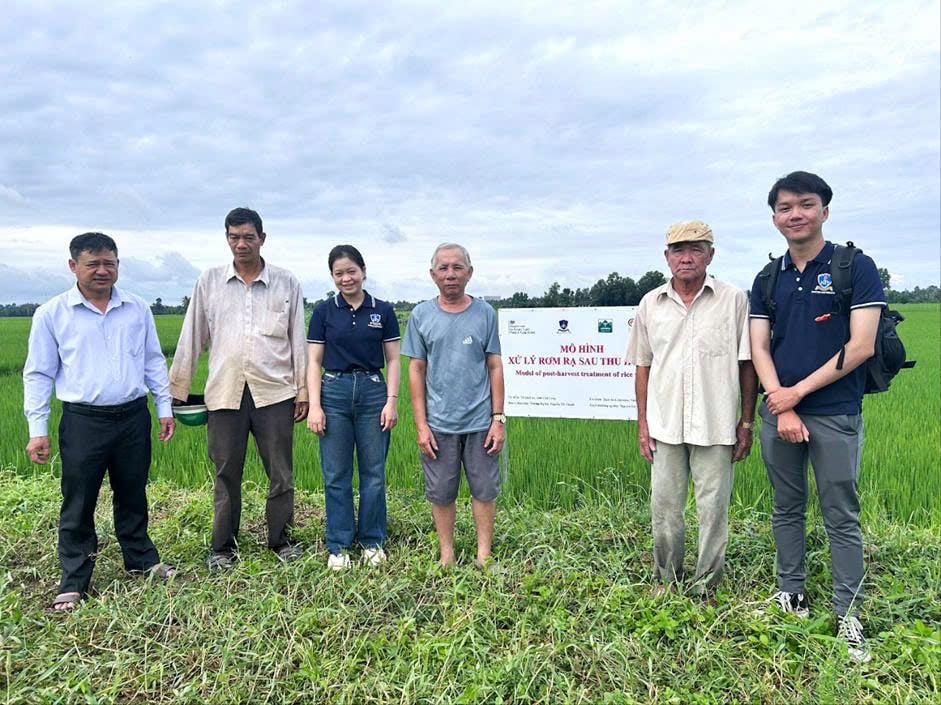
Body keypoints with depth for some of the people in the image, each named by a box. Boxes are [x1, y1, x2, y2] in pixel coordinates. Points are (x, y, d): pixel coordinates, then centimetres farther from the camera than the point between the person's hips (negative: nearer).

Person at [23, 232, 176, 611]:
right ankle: (74, 581, 19)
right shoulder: (51, 314, -2)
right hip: (82, 422, -2)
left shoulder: (138, 308, 5)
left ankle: (141, 559, 33)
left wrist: (165, 408, 9)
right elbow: (38, 375, 1)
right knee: (78, 505, 6)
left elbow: (154, 362, 11)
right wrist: (37, 429, -3)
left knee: (133, 496, 16)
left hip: (134, 417, 2)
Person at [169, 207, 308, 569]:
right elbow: (192, 337, 7)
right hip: (225, 393, 1)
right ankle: (223, 546, 24)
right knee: (226, 474, 9)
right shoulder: (209, 281, 5)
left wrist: (304, 390, 3)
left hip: (274, 391, 0)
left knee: (281, 472, 7)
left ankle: (280, 539, 24)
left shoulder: (286, 282, 3)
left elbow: (298, 340, 5)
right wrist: (176, 389, 7)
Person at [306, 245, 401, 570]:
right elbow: (314, 362, 2)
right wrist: (314, 405, -6)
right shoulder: (324, 311, 3)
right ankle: (339, 546, 19)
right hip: (334, 393, 0)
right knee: (336, 475, 5)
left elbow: (393, 361, 5)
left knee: (373, 472, 7)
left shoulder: (383, 311, 4)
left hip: (373, 392, 0)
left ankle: (372, 542, 22)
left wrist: (391, 401, -5)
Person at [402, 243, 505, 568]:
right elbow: (416, 371, 3)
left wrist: (498, 418, -2)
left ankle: (484, 555, 24)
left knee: (485, 490, 8)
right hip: (438, 423, 0)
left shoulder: (485, 313, 2)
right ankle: (446, 555, 26)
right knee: (441, 493, 10)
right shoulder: (421, 315, 3)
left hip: (480, 421, 0)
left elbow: (495, 367, 3)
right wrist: (421, 425, -1)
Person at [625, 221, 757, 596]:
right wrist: (642, 423, 7)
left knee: (713, 509, 5)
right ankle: (665, 579, 28)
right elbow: (643, 366, 10)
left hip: (715, 426, -2)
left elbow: (747, 365, 1)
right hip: (665, 426, 3)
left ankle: (706, 587, 21)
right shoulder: (651, 304, 6)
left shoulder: (734, 300, -1)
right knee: (664, 507, 11)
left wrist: (746, 423, -1)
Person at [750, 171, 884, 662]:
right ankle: (791, 592, 28)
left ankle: (847, 613, 15)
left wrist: (798, 391, -11)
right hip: (779, 413, 4)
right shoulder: (768, 281, 8)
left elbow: (861, 347, -11)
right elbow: (759, 348, 4)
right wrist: (781, 407, -9)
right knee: (787, 508, 14)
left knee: (841, 517, 3)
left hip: (835, 415, -4)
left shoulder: (856, 268, -4)